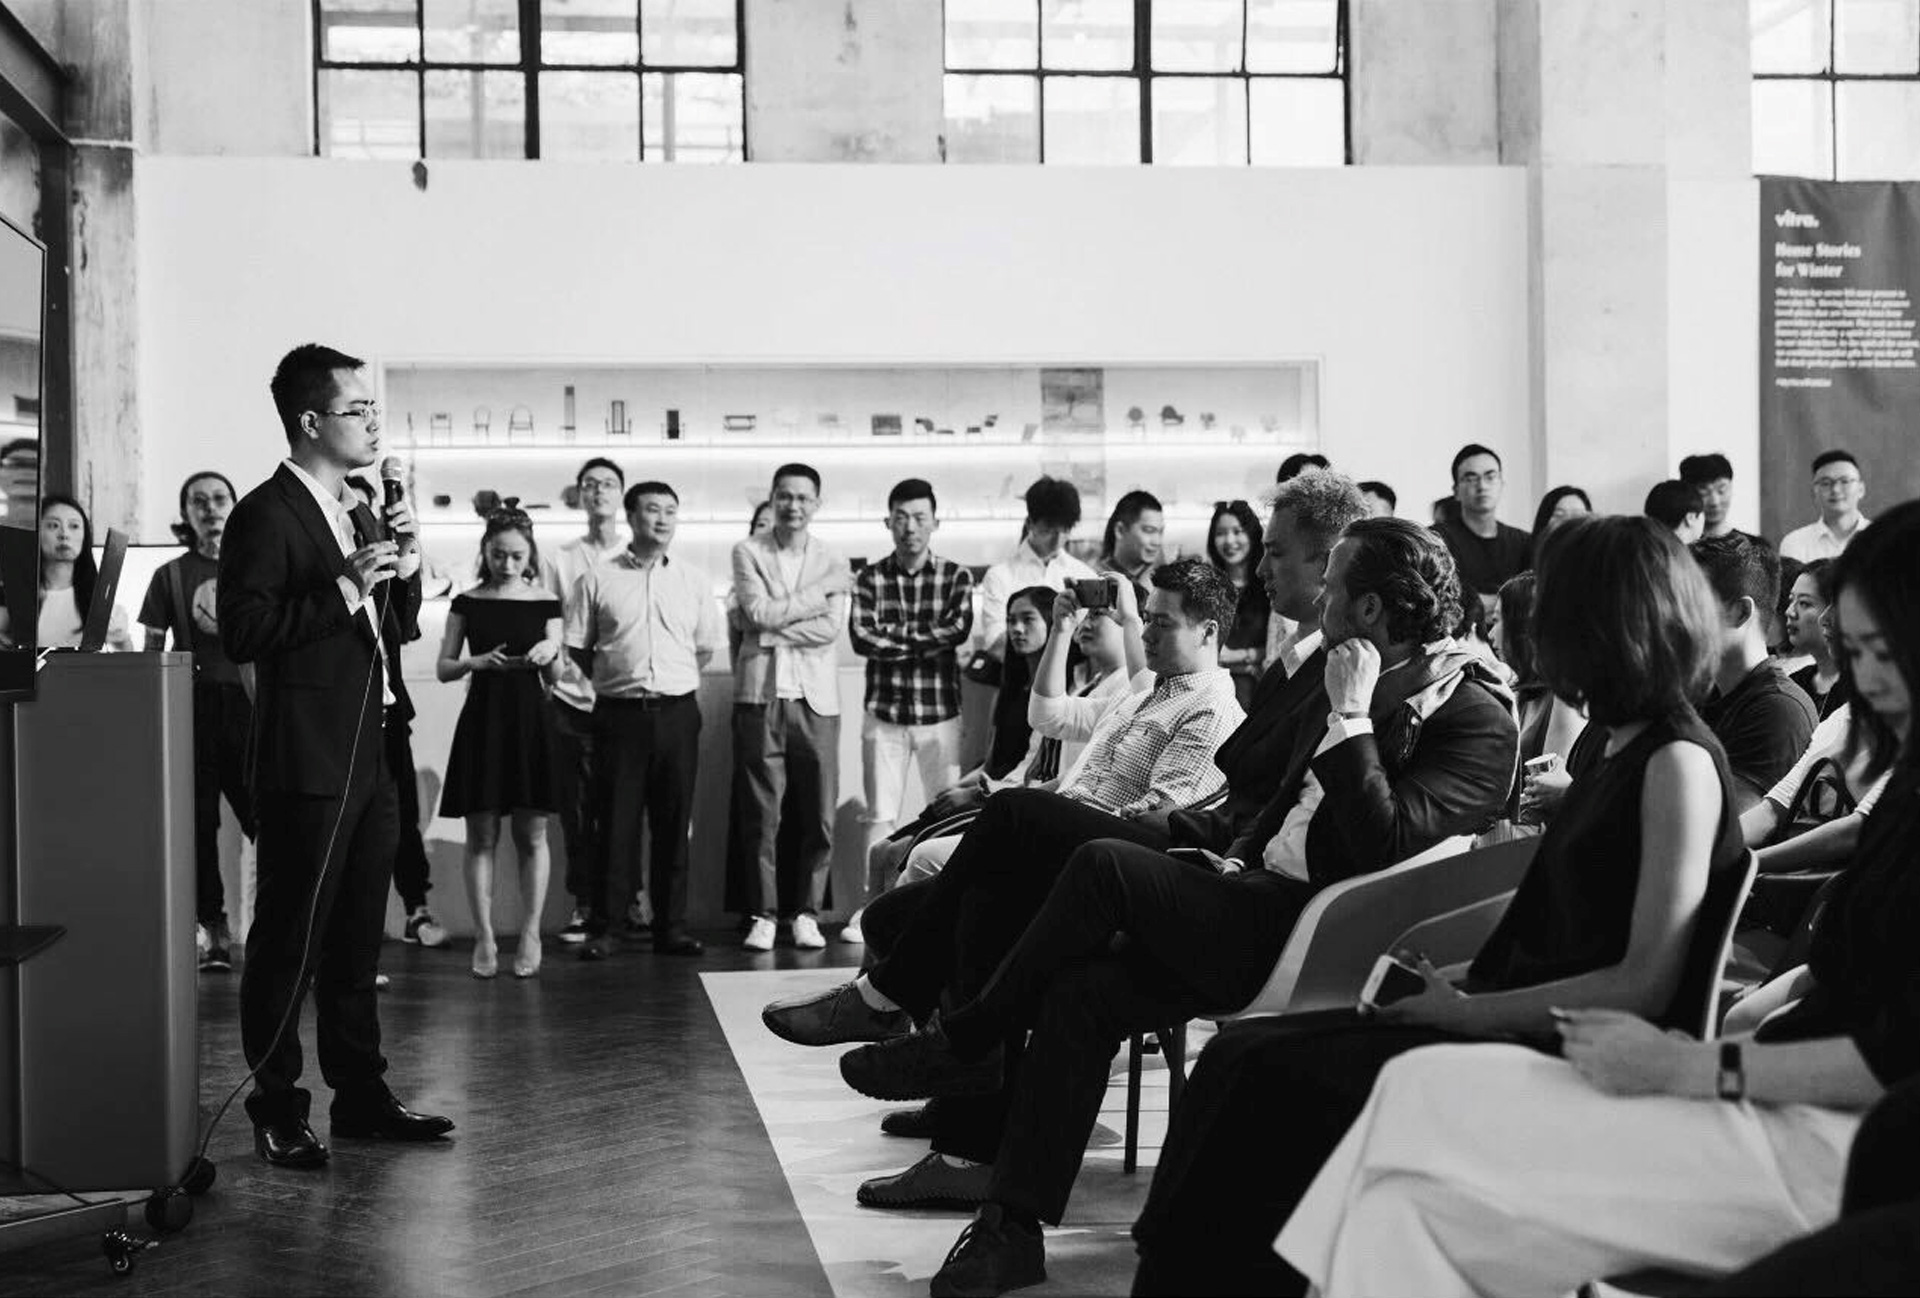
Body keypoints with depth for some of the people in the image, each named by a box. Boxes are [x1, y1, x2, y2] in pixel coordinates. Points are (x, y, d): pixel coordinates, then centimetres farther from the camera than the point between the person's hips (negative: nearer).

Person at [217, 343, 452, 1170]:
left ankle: (360, 1096, 24)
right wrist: (345, 587, -22)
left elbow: (397, 630, 23)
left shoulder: (358, 514, 17)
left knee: (358, 942, 15)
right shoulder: (265, 513, -10)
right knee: (289, 942, -1)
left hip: (369, 758, 9)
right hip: (307, 764, -9)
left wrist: (403, 572, 4)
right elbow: (243, 632, -20)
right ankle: (276, 1111, 8)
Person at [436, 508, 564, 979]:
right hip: (481, 722, 0)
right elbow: (443, 669, 3)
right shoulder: (467, 603, 4)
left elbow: (555, 676, 5)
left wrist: (550, 653, -16)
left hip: (530, 723, 0)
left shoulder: (544, 603, 5)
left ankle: (530, 936, 8)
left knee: (531, 835, 2)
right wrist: (477, 662, -15)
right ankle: (484, 939, 5)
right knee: (481, 836, 0)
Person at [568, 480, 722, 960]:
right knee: (615, 822, -1)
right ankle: (600, 928, 6)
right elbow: (577, 647, 6)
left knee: (673, 822, 5)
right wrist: (617, 682, 6)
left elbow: (706, 648, 15)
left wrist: (674, 683, 11)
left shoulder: (694, 581, 8)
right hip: (619, 714, -2)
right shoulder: (598, 580, 2)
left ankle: (671, 926, 11)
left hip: (678, 712, 2)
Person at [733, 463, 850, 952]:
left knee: (819, 815, 0)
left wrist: (770, 631, -9)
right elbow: (760, 613, -8)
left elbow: (831, 628, -4)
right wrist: (822, 589, -5)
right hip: (760, 694, -1)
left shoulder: (833, 559, 10)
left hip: (815, 696, 1)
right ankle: (763, 915, 7)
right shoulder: (748, 552, 7)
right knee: (761, 814, -1)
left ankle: (808, 914, 10)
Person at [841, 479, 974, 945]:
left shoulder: (956, 577, 3)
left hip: (940, 713, 0)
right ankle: (872, 906, 7)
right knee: (880, 816, 2)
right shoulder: (870, 578, 4)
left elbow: (958, 630, -13)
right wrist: (925, 639, -11)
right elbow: (862, 639, -9)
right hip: (884, 713, 0)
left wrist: (893, 636, -11)